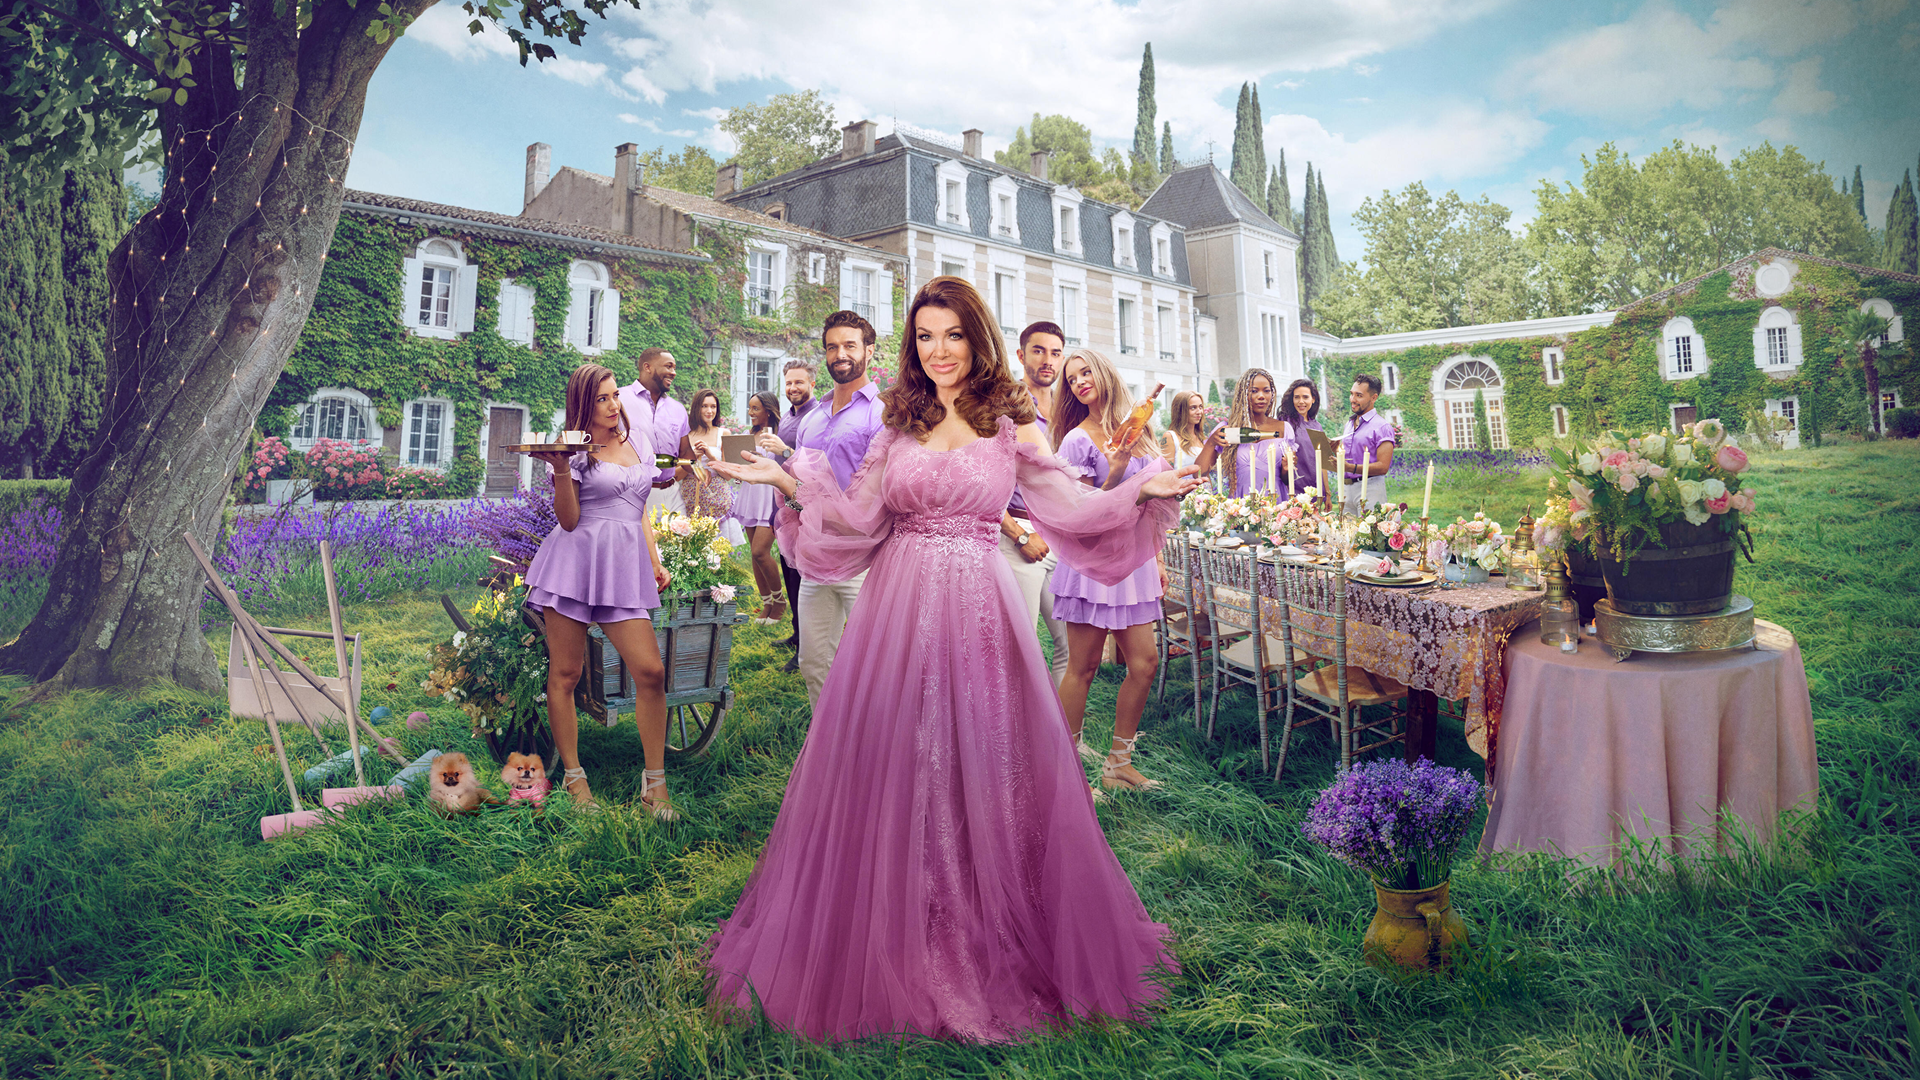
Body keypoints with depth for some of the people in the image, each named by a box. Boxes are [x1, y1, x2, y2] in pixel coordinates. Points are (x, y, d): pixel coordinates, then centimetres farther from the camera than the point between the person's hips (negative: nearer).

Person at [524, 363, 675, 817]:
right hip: (576, 561, -3)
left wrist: (655, 560, 21)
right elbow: (569, 520, -6)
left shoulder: (638, 439, 17)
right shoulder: (575, 449, 1)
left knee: (651, 672, -7)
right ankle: (573, 775, 17)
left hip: (626, 563, 4)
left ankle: (654, 782, 4)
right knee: (565, 673, 2)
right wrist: (561, 470, -18)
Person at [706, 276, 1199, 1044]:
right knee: (892, 770, 5)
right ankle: (896, 948, 22)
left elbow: (1071, 506, 3)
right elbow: (858, 519, 9)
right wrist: (790, 481, 3)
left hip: (977, 610, -2)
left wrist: (1143, 490, -8)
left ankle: (987, 948, 22)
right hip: (898, 607, 2)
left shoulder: (1010, 426, 4)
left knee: (980, 770, 4)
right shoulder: (898, 427, 11)